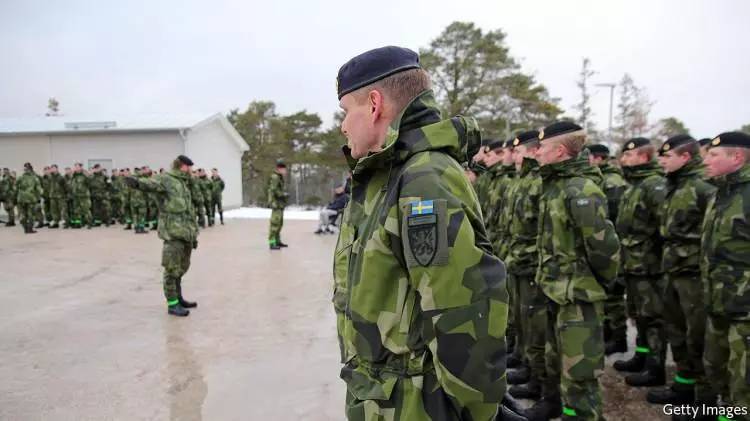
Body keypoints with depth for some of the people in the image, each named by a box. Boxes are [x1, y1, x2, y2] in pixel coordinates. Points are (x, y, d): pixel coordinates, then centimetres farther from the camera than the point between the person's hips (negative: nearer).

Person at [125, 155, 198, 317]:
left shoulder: (184, 184, 22)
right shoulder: (165, 179, -4)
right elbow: (150, 183, -27)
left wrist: (194, 234, 24)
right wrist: (137, 182, -50)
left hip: (186, 233, 9)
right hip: (173, 232, -8)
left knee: (181, 268, 17)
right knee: (172, 269, -3)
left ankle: (178, 298, 30)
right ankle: (172, 304, 4)